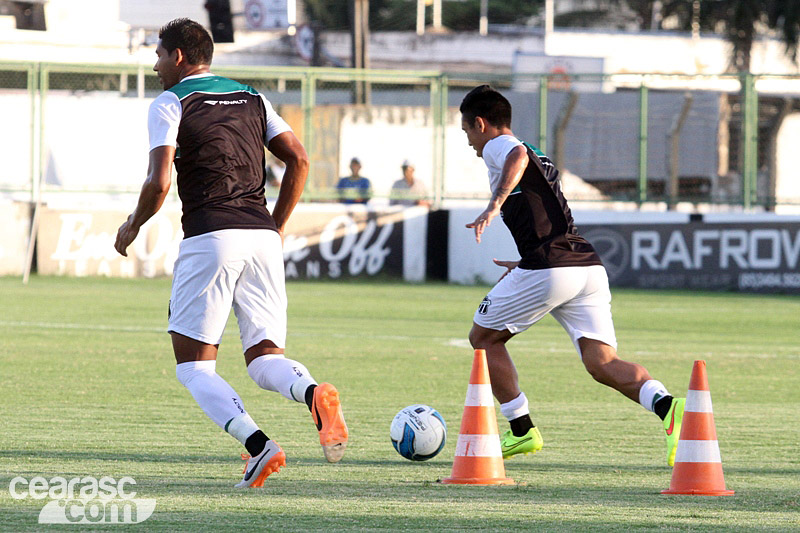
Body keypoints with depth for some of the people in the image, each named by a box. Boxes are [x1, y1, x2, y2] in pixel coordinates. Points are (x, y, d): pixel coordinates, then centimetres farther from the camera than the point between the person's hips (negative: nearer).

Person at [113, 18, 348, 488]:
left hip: (210, 237, -5)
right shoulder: (251, 98, 20)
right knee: (264, 359, 6)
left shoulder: (170, 103, 2)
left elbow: (160, 183, -8)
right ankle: (314, 393, -29)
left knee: (193, 365, 3)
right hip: (263, 237, 5)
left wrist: (132, 226, 10)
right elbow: (299, 159, 11)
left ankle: (259, 446, -20)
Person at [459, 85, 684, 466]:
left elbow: (518, 156, -21)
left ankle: (522, 431, 15)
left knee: (483, 337, 15)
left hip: (547, 270, -7)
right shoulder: (541, 160, 32)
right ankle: (666, 406, -31)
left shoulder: (496, 147, 5)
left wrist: (494, 205, -31)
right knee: (602, 364, -5)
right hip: (589, 265, 7)